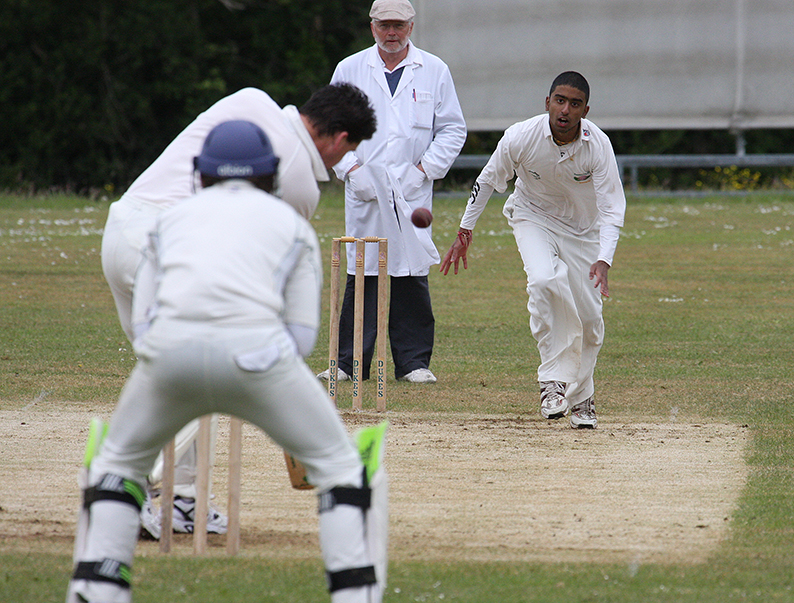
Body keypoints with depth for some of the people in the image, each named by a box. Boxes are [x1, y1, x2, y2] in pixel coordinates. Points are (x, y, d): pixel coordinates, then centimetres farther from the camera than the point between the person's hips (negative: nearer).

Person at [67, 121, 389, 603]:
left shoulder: (172, 219, 29)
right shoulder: (292, 224, 24)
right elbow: (302, 337, 13)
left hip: (172, 346, 2)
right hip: (257, 348, -2)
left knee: (120, 462, 26)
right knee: (341, 467, 16)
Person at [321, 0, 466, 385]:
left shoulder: (434, 71, 8)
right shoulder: (349, 71, 9)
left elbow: (452, 129, 9)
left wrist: (425, 169, -3)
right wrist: (350, 169, -5)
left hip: (413, 191, 0)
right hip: (364, 191, 0)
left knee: (412, 277, -1)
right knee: (361, 276, -3)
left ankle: (413, 362, 5)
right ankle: (349, 362, 2)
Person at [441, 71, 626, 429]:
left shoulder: (598, 146, -26)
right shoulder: (521, 137, -25)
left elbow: (612, 207, -26)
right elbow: (488, 181, -8)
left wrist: (604, 260, -41)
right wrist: (464, 232, -5)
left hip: (583, 227, 1)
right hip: (533, 217, -1)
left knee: (589, 318, -1)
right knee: (544, 280, -31)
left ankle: (580, 397, 22)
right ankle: (553, 379, -24)